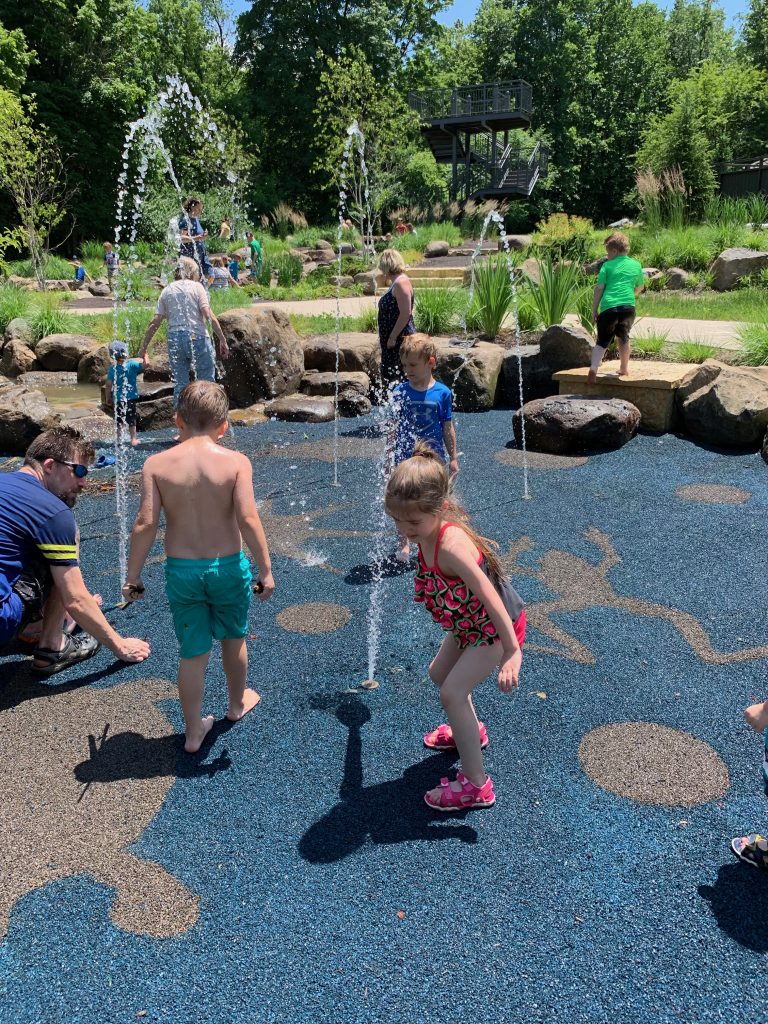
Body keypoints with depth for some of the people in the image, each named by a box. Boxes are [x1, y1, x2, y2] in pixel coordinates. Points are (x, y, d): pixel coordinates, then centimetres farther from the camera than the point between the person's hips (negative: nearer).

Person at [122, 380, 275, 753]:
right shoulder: (235, 461, -12)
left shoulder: (156, 464, -8)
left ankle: (193, 732, 28)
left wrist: (133, 576, -2)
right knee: (233, 638, 24)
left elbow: (145, 523, -12)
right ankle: (238, 703, 48)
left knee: (192, 652, 15)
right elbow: (248, 519, -19)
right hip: (227, 567, 0)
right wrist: (265, 570, -10)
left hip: (180, 570, 1)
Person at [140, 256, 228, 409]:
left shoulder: (166, 290, 12)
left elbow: (155, 322, 7)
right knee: (206, 381, 5)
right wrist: (222, 339, -7)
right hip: (197, 338, -4)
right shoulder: (196, 286, 3)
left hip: (174, 340, 4)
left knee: (180, 383, 9)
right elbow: (208, 315, -9)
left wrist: (143, 349, 9)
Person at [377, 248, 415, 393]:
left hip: (400, 339, -10)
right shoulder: (396, 282, 15)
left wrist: (392, 337, -21)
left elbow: (406, 313, -23)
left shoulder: (401, 282, -16)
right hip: (393, 339, 10)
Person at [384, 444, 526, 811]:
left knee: (452, 693, -11)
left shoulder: (450, 546, -38)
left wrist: (512, 652, -36)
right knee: (439, 673, 23)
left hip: (497, 627, -9)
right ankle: (471, 731, 49)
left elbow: (490, 597, -38)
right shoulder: (428, 532, -13)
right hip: (470, 624, 9)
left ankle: (476, 785, 4)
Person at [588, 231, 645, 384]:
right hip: (628, 307, 2)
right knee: (623, 337, 23)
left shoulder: (607, 265, 6)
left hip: (608, 307, -2)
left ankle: (593, 368, -20)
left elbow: (599, 288, 0)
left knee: (602, 341, 2)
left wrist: (594, 311, 3)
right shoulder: (636, 265, 16)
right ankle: (624, 368, 32)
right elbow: (640, 287, 28)